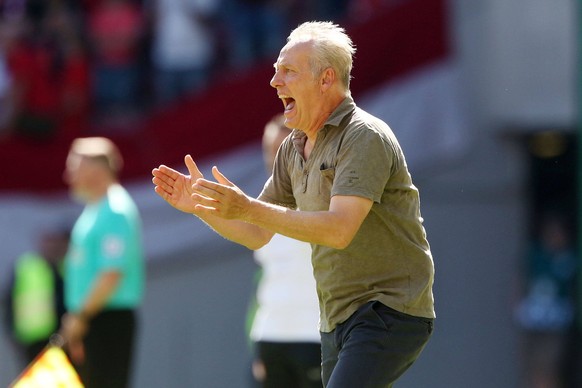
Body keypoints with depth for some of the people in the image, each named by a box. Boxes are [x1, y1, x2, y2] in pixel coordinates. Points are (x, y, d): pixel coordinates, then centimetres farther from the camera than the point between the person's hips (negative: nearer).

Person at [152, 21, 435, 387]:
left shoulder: (365, 137, -14)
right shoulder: (294, 149, 13)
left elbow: (339, 229, -26)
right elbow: (256, 235, 17)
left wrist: (246, 208, -29)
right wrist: (200, 205, -1)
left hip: (389, 312, -9)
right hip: (338, 321, 9)